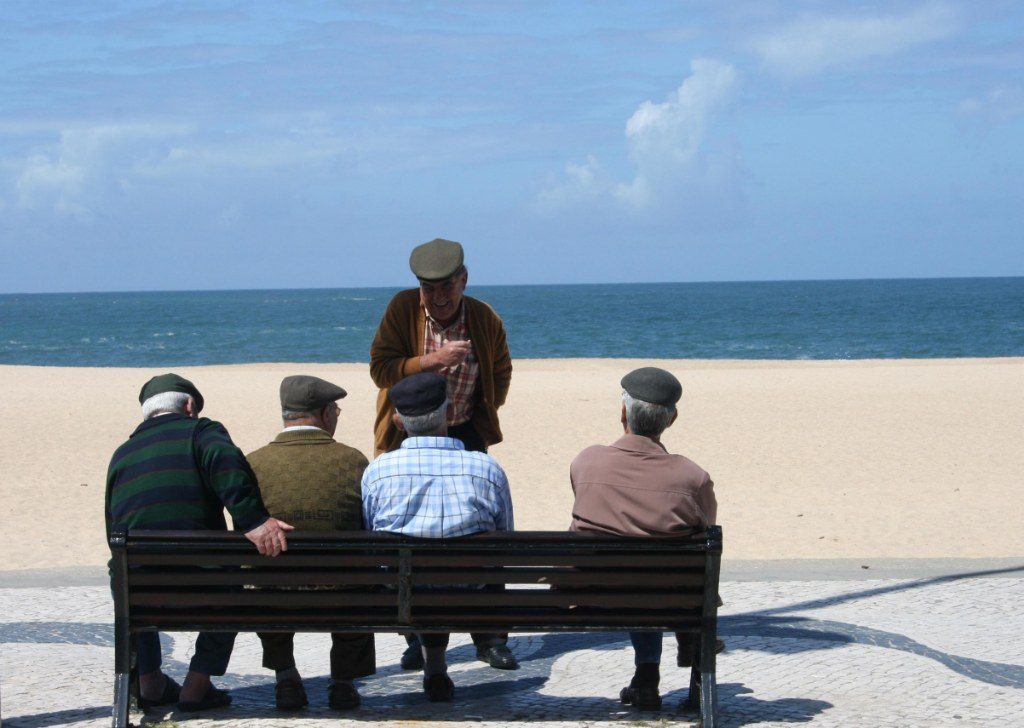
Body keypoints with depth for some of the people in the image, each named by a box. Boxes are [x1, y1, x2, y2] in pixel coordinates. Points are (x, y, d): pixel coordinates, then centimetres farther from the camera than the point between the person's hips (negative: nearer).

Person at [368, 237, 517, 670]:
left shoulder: (486, 320, -4)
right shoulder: (402, 309, -9)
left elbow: (500, 375, 13)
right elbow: (380, 368, -15)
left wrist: (482, 417, 4)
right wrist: (431, 360, -27)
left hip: (465, 435, 1)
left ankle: (490, 636, 6)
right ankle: (419, 638, 10)